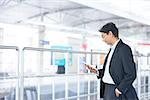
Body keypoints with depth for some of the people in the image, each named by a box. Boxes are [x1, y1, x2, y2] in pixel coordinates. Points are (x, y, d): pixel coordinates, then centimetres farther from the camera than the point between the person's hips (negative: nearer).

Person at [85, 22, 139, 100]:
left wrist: (118, 90, -17)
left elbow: (131, 74, -18)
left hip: (116, 92, -8)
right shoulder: (112, 49, 11)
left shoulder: (124, 49, -14)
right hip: (107, 89, 8)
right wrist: (97, 72, 5)